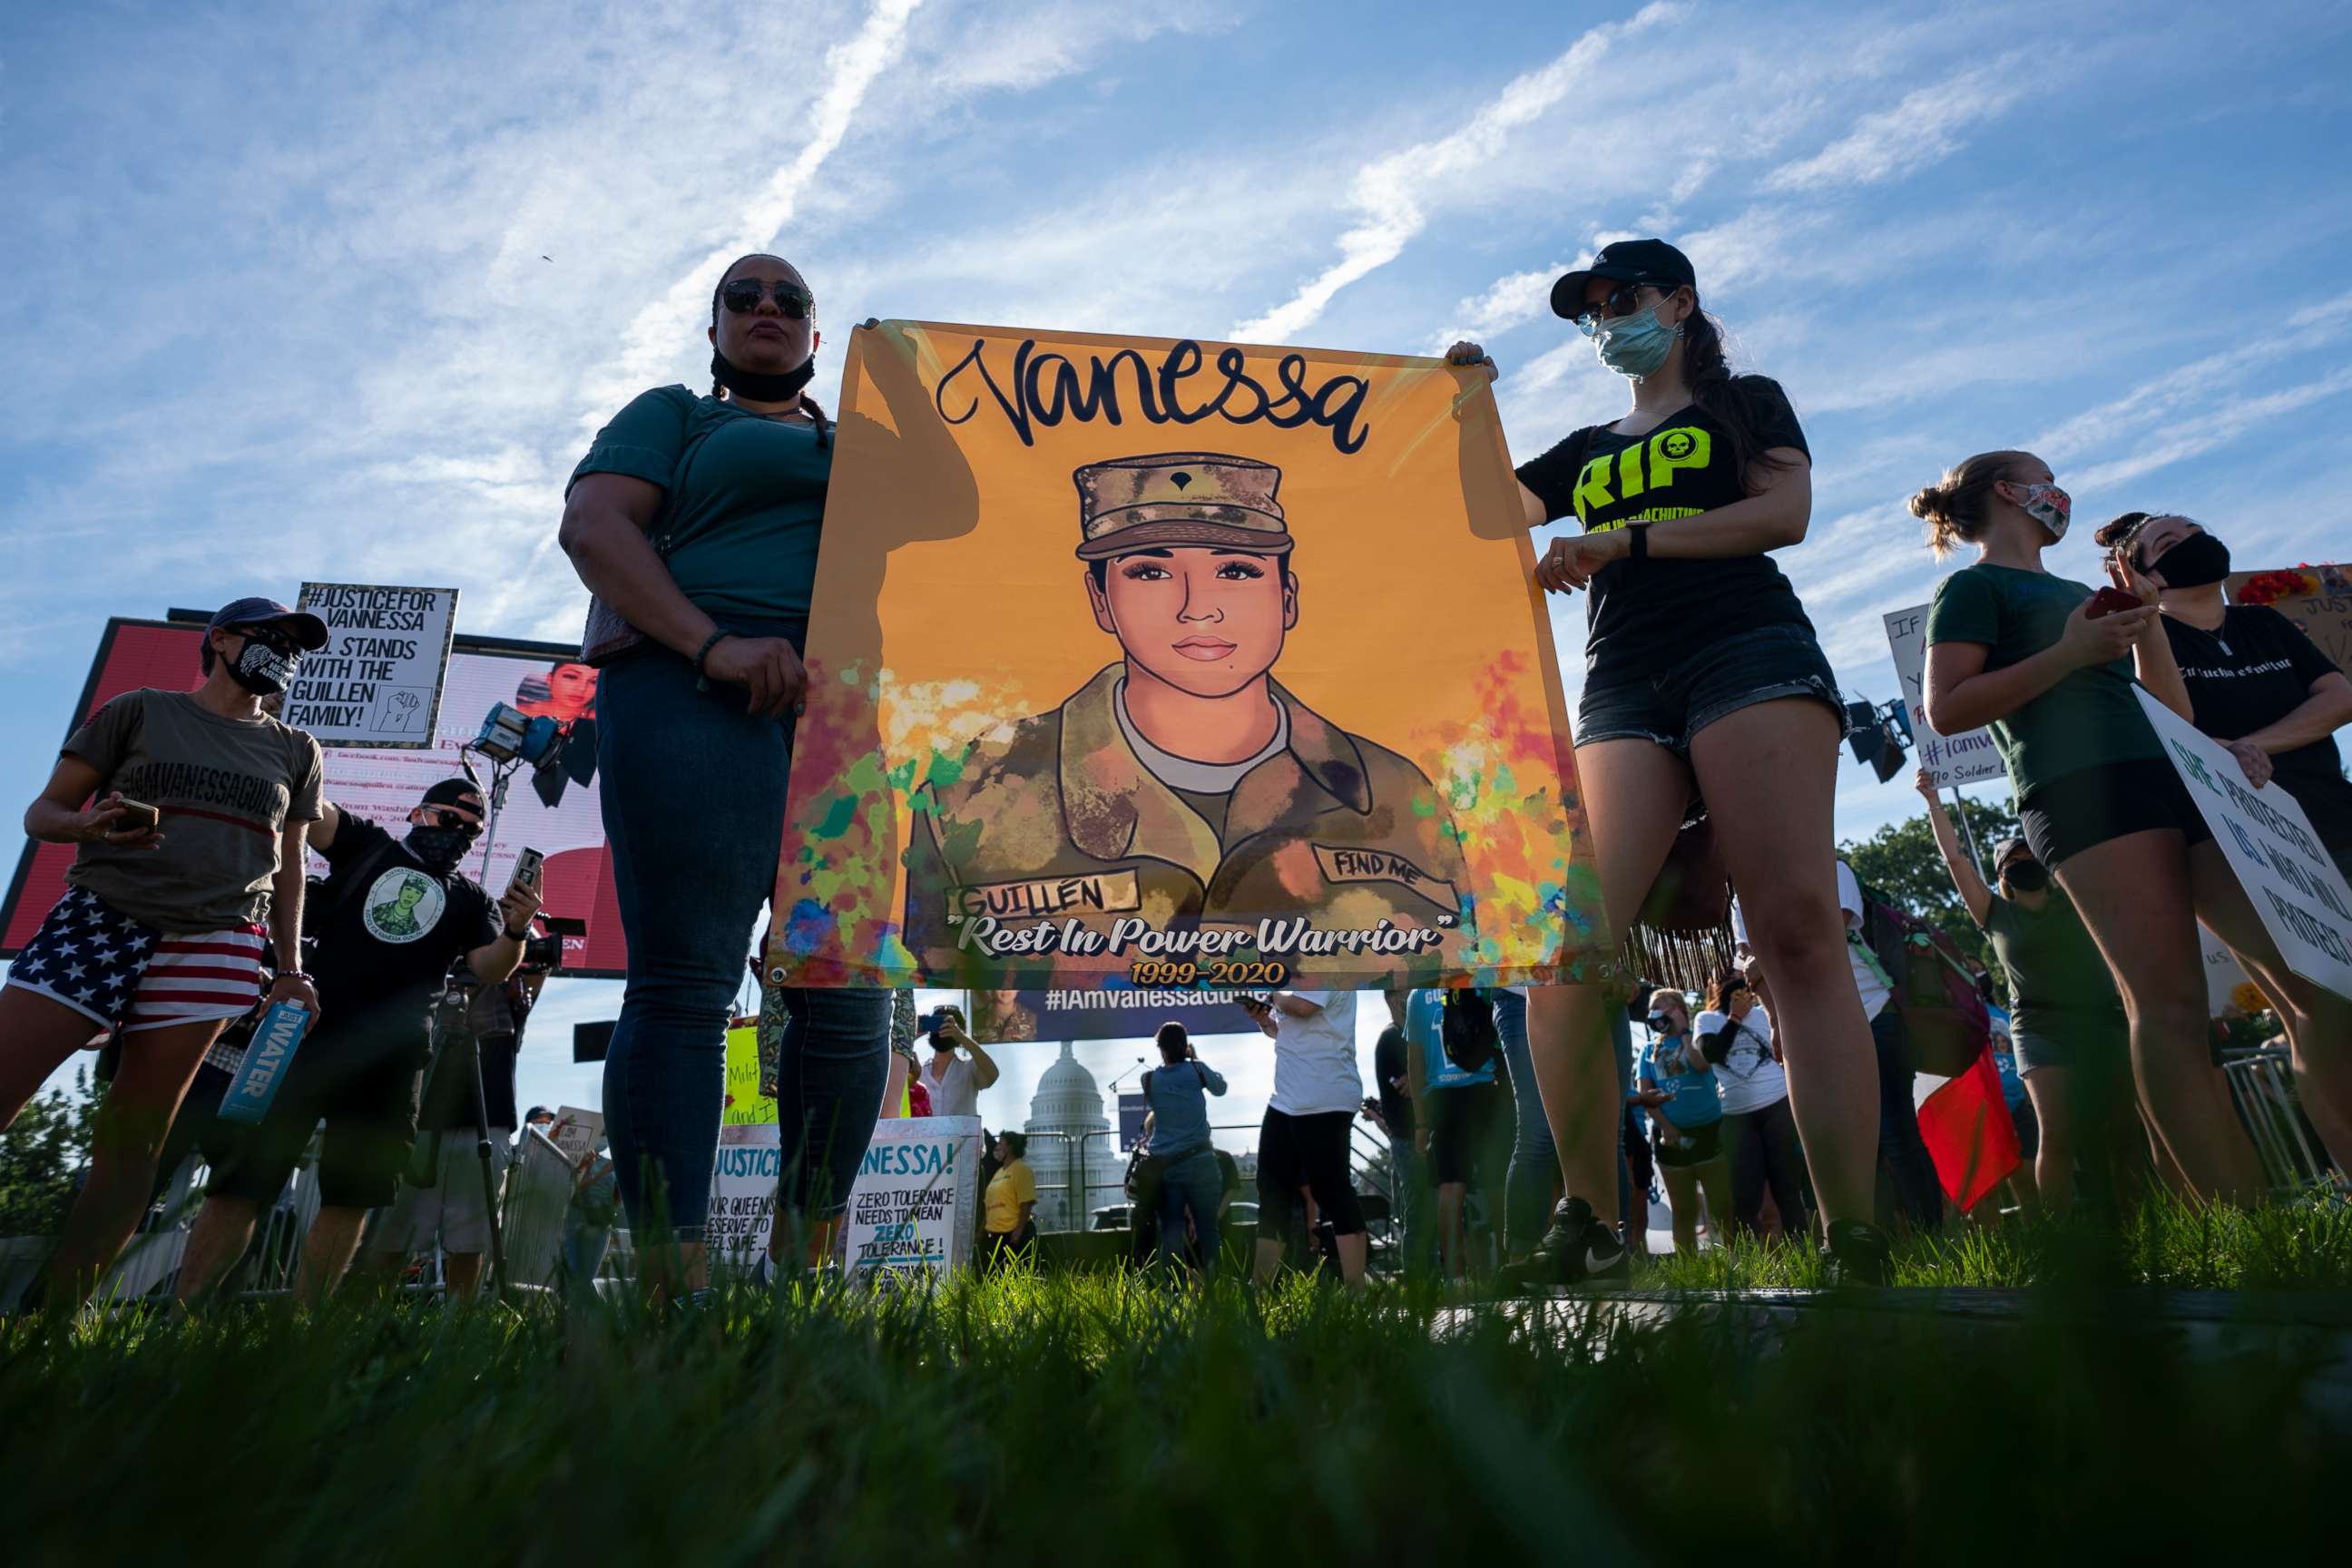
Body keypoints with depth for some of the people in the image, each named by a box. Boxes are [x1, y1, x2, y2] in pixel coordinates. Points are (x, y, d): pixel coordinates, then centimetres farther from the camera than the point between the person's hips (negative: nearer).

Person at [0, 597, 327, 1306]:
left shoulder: (296, 752, 16)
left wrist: (290, 969, 10)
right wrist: (92, 825, -15)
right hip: (97, 921, -1)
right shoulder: (139, 711, 10)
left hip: (214, 947, 1)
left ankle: (59, 1313, 4)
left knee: (133, 1142, 0)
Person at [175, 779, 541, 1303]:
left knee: (351, 1194, 5)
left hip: (388, 1059, 2)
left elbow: (490, 969, 1)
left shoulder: (470, 898, 15)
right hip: (308, 1031, -1)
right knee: (244, 1177, -4)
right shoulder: (367, 844, 14)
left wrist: (516, 931, -20)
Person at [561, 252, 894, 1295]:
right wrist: (713, 643, -14)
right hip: (701, 694, -3)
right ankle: (678, 1279, -9)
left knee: (850, 999, -3)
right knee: (684, 983, -12)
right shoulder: (675, 415, 21)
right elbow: (593, 525, 3)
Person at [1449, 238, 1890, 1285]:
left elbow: (1786, 511, 2)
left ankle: (1856, 1241, -19)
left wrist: (1623, 540, -6)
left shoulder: (1747, 403, 20)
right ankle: (1589, 1224, -11)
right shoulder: (1585, 451, 31)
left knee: (1798, 927, -20)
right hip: (1622, 689, 3)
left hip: (1749, 651, -3)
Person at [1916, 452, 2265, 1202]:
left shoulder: (2078, 591, 31)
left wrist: (2145, 613, 21)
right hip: (2082, 787, -8)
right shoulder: (1974, 587, 8)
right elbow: (1946, 710, -8)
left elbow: (2171, 708, 29)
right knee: (2169, 1003, -15)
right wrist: (2068, 653, -11)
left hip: (2175, 775, 8)